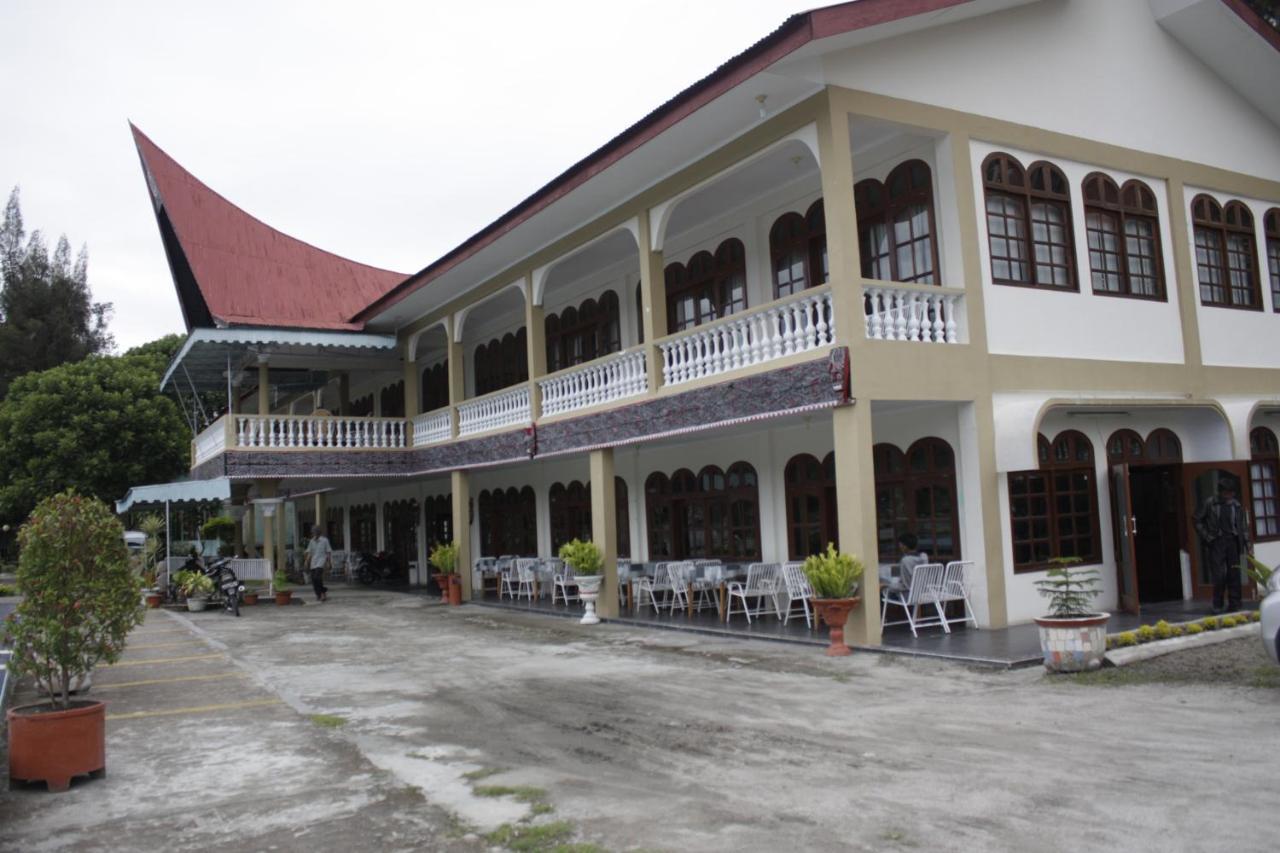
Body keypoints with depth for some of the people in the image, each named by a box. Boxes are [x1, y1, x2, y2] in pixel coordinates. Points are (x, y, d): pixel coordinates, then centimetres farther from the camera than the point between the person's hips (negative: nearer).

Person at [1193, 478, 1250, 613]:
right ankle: (1217, 605, 7)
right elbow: (1197, 520, 3)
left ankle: (1234, 604, 12)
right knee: (1219, 575, -5)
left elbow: (1243, 526, 11)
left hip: (1232, 541, 3)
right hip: (1215, 542, -3)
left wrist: (1247, 545, 7)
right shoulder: (1210, 503, -4)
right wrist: (1206, 536, -4)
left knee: (1234, 574, 3)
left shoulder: (1236, 505, 5)